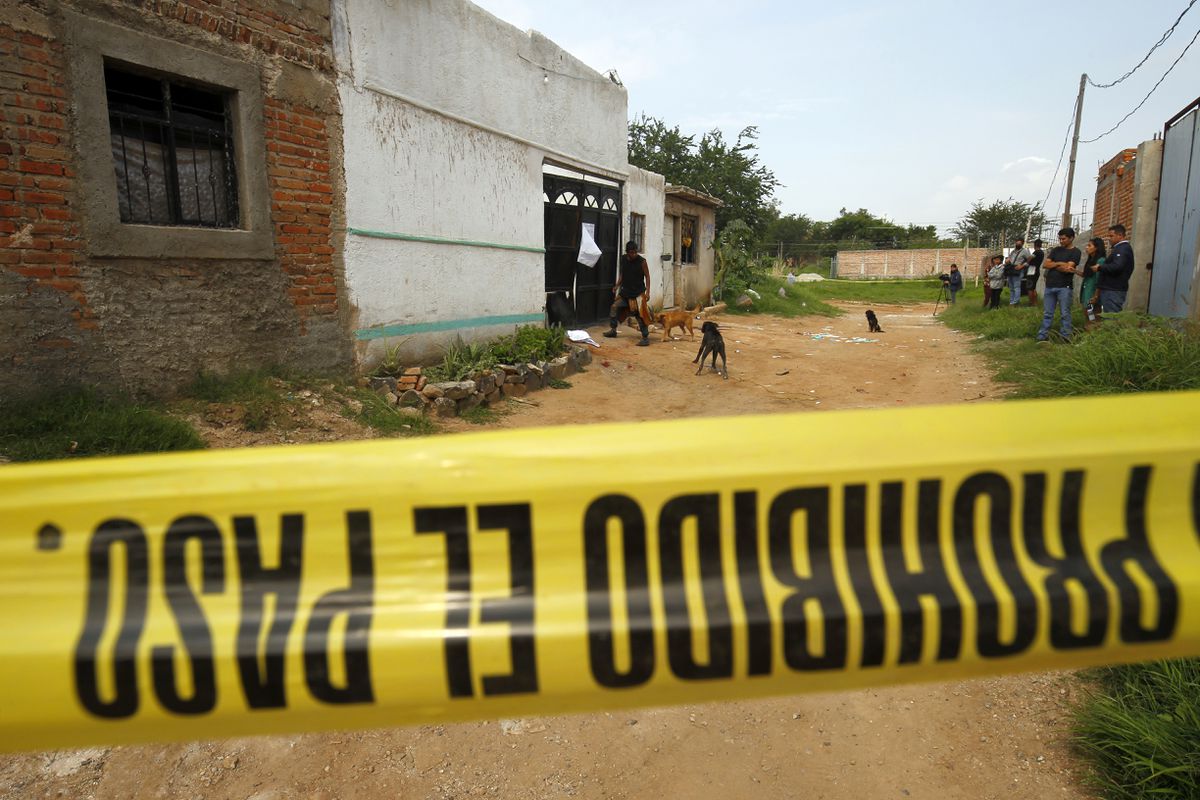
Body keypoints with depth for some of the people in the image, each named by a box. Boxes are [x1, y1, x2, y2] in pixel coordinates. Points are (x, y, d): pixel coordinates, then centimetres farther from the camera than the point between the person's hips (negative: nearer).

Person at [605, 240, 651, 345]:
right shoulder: (623, 260, 1)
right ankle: (613, 330, 21)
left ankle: (645, 338, -2)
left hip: (638, 293, -6)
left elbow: (647, 277, -10)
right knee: (614, 307, 5)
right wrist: (617, 286, 6)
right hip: (625, 291, 6)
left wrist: (647, 292, -17)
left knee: (640, 315, -7)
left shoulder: (642, 261, -13)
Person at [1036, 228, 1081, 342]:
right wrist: (1058, 264, -8)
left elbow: (1067, 268, -13)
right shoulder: (1056, 250, 15)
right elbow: (1044, 265, 6)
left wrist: (1052, 265, -2)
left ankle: (1065, 337, 2)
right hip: (1050, 286, 5)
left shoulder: (1075, 252, -1)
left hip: (1064, 287, -5)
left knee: (1065, 314, -2)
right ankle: (1042, 336, 8)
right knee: (1047, 313, 6)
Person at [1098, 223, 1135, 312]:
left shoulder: (1123, 249, -10)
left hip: (1114, 291, -10)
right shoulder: (1121, 248, 22)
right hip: (1111, 289, 10)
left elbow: (1116, 267, -24)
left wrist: (1100, 268, -12)